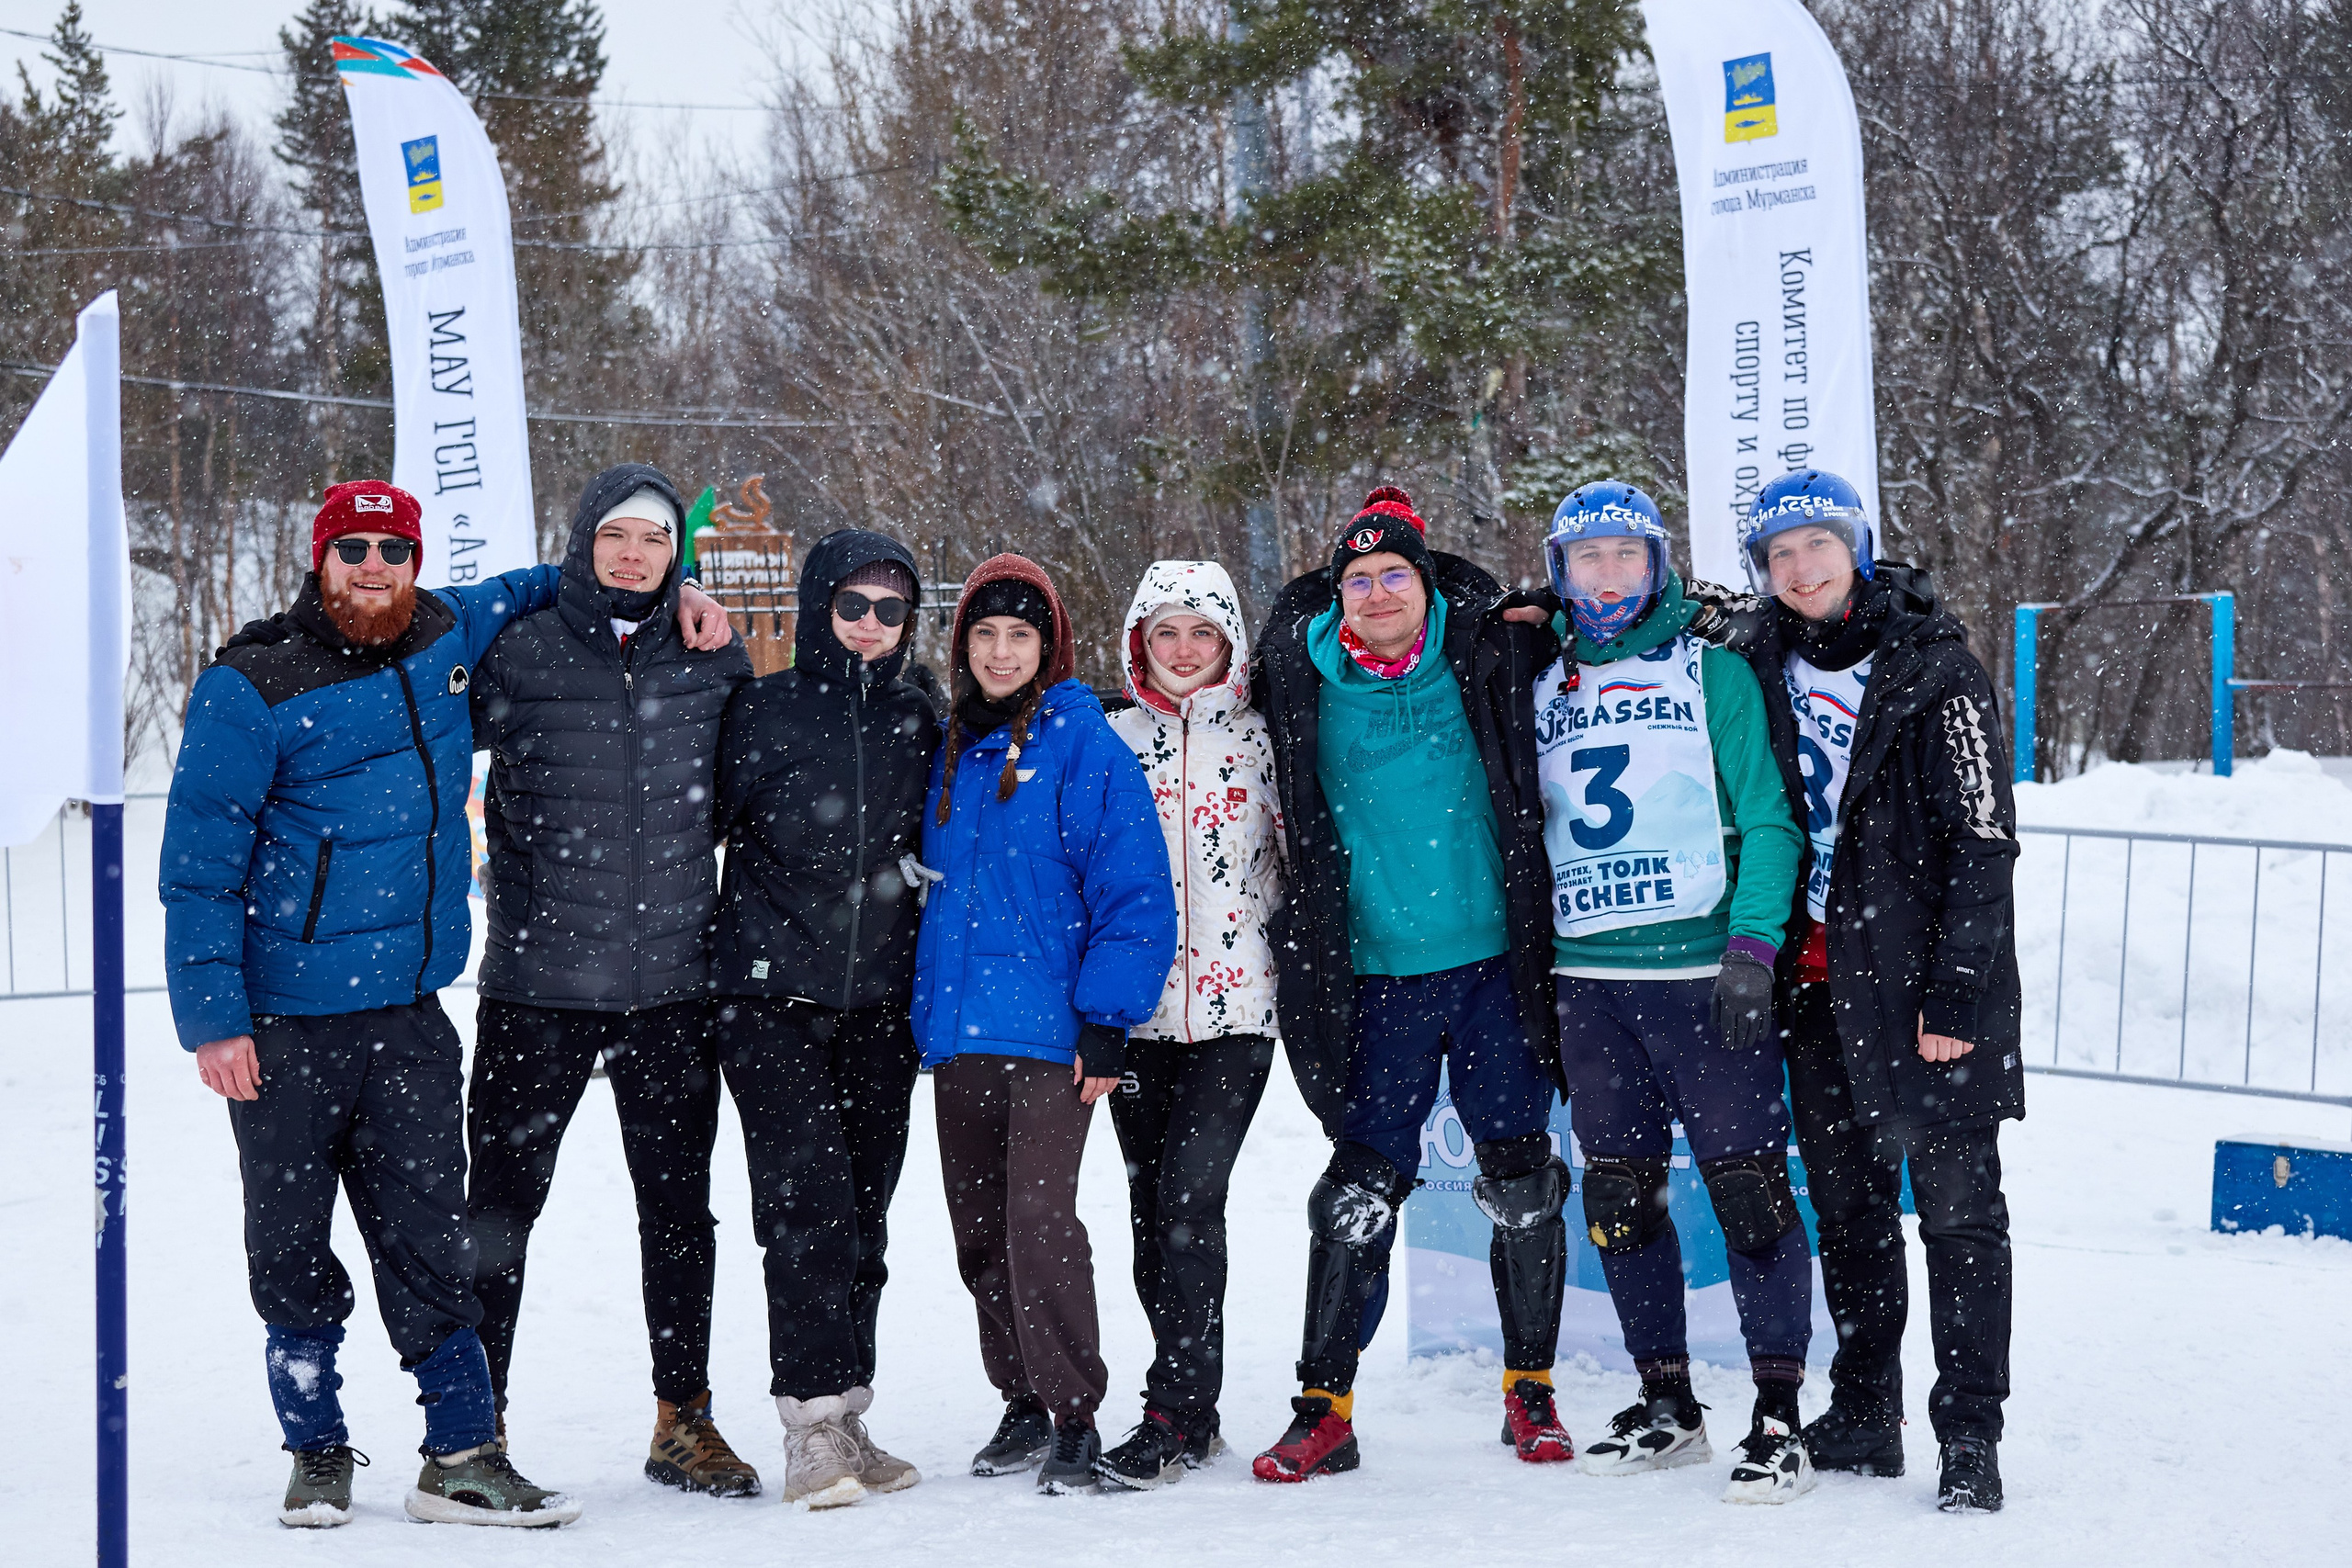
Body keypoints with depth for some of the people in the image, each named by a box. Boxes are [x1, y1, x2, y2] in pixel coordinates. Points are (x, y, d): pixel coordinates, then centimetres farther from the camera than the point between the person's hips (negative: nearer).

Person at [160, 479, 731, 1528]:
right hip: (284, 1018, -3)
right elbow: (200, 862, -8)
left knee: (429, 1235, 0)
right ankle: (318, 1454, 22)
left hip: (408, 1011, 3)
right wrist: (212, 1018, -13)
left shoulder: (446, 637, 6)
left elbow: (527, 594, 29)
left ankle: (463, 1458, 5)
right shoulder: (252, 686, -9)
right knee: (291, 1246, 7)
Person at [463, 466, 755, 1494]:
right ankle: (475, 1422, 14)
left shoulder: (713, 658, 5)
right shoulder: (519, 654, -4)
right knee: (502, 1205, 2)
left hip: (672, 978, 3)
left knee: (679, 1207, 11)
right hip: (539, 980, -2)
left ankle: (684, 1422, 23)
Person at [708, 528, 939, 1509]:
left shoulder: (919, 724, 11)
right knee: (806, 1200, -13)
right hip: (773, 994, -4)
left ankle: (846, 1418, 15)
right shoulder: (760, 710, 0)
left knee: (863, 1210, 7)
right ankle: (813, 1425, -11)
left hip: (882, 1001, 4)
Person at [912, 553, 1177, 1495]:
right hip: (958, 1030, 6)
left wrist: (1107, 1020, -15)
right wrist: (928, 1010, 17)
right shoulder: (951, 752, 13)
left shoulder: (1083, 743, -5)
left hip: (1047, 1029, -6)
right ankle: (1024, 1408, 23)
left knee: (1039, 1221, -13)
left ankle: (1075, 1421, -4)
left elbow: (1132, 888, -9)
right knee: (979, 1232, 10)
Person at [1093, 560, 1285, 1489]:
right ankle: (1193, 1412, 16)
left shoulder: (1261, 736, 4)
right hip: (1138, 1008, 3)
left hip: (1236, 1002, -3)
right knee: (1151, 1206, 5)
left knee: (1190, 1197, -13)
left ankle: (1175, 1417, -9)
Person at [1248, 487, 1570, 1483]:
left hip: (1494, 962, 0)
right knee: (1360, 1190, -1)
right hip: (1377, 974, 0)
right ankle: (1324, 1409, 6)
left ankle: (1529, 1390, 20)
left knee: (1522, 1188, 5)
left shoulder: (1485, 657, 1)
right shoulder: (1302, 681, 3)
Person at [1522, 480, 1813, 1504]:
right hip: (1590, 978, 5)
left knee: (1748, 1186, -5)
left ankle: (1778, 1416, 1)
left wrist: (1752, 948, -14)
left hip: (1703, 970, -5)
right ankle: (1666, 1403, 21)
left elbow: (1765, 819, -3)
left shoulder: (1712, 674, 1)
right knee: (1619, 1196, 9)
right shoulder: (1543, 691, 14)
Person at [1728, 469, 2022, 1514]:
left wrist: (1957, 995, -15)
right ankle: (1863, 1421, 22)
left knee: (1958, 1208, -2)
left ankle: (1969, 1439, 2)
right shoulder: (1764, 669, 9)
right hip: (1818, 978, 5)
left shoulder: (1932, 664, -7)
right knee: (1847, 1207, 12)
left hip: (1924, 973, -5)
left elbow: (1984, 841, -10)